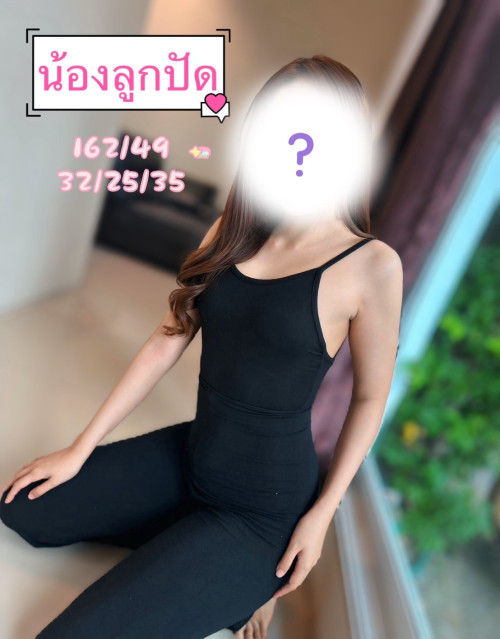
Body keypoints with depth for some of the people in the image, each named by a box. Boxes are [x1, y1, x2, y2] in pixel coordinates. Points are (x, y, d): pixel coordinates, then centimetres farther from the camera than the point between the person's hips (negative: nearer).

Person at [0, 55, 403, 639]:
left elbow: (370, 397, -6)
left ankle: (251, 580, 10)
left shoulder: (371, 265, -17)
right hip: (188, 454, 6)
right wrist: (80, 450, 3)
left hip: (264, 504, -5)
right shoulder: (233, 231, -1)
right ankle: (185, 539, 15)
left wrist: (321, 514, -7)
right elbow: (167, 342, 0)